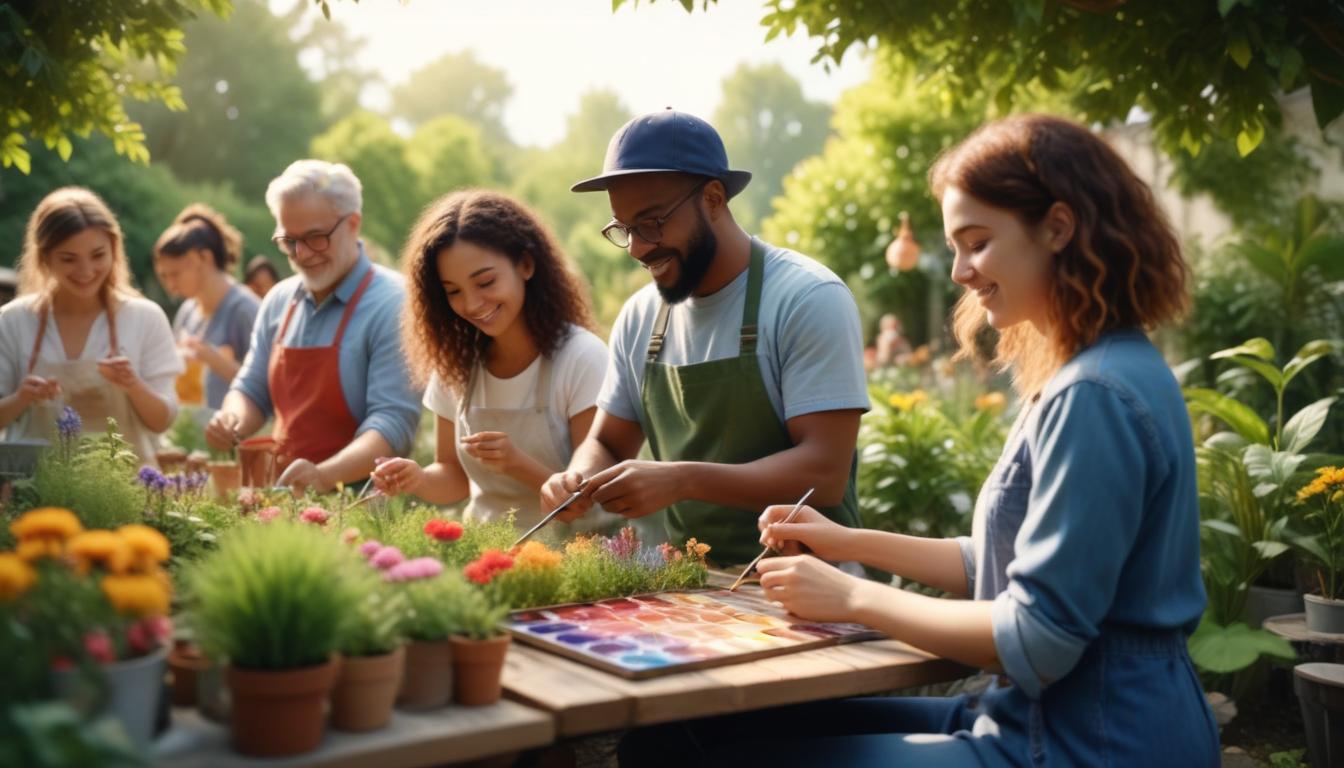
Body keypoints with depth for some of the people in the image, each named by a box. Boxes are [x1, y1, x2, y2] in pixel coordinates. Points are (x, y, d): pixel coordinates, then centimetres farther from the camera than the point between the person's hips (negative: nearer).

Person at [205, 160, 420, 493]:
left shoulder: (392, 304, -9)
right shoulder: (279, 300, 12)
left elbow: (393, 421, -16)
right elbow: (252, 390, 22)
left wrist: (325, 475, -30)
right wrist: (233, 421, 0)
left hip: (358, 503, -5)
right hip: (283, 493, 5)